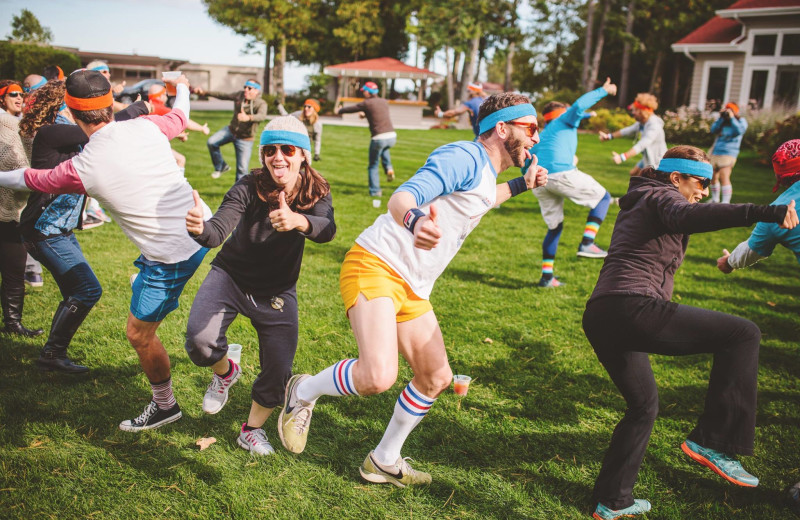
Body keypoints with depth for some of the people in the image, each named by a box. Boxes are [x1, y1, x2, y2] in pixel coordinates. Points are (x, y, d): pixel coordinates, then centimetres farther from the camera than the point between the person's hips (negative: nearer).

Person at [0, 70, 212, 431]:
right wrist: (182, 88, 42)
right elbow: (179, 116, 19)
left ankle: (165, 405, 32)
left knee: (139, 334, 13)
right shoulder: (145, 127, -5)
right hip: (201, 227, 7)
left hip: (173, 256, -7)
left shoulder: (81, 169, -16)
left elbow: (31, 180, 5)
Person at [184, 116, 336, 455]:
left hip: (277, 292, 2)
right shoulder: (250, 187, -22)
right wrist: (200, 228, -59)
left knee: (278, 373, -1)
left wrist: (296, 221, -60)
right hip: (230, 277, -1)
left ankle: (252, 430, 30)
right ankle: (225, 372, 13)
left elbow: (327, 230, -38)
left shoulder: (317, 193, -17)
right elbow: (218, 231, -34)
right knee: (199, 341, -25)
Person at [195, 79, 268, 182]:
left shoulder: (261, 104, -20)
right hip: (231, 130, 5)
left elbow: (262, 116, -42)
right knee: (212, 142, -14)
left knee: (242, 169, -7)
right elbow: (223, 95, 11)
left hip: (245, 139, -5)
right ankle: (221, 167, 8)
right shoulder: (239, 95, -4)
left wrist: (248, 118, -63)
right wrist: (205, 93, 11)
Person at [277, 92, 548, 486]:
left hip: (412, 290, 10)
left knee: (436, 379, 12)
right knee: (378, 377, -26)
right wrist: (415, 220, -51)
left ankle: (384, 461, 30)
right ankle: (303, 391, 5)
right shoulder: (465, 156, -13)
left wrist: (521, 185, 37)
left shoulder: (484, 173, 18)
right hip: (375, 266, -10)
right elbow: (402, 196, -28)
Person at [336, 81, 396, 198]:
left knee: (373, 166, 10)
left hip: (379, 138, -5)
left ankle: (375, 191, 8)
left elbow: (351, 109, 11)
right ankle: (388, 168, 17)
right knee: (383, 149, 39)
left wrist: (339, 111, 31)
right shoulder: (384, 102, 15)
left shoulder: (366, 103, -2)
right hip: (392, 136, 5)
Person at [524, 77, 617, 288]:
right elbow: (579, 105, -3)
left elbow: (526, 165, 26)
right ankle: (587, 244, -5)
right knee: (603, 197, 11)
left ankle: (546, 276, 16)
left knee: (554, 227, 20)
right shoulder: (565, 120, 18)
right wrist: (603, 90, 4)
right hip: (561, 173, -7)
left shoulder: (540, 136, 34)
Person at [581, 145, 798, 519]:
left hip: (599, 319, 10)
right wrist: (765, 213, -32)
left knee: (644, 406, 24)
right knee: (743, 334, -5)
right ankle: (712, 441, -7)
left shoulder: (639, 203, 30)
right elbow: (688, 217, -23)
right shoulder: (661, 197, 2)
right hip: (633, 309, -10)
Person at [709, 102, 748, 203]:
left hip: (728, 154, -6)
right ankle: (715, 199, 30)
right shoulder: (722, 120, 12)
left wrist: (732, 118, -16)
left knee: (724, 177, -19)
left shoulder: (741, 121, 0)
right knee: (713, 177, 13)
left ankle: (726, 202, -21)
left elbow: (739, 131, -19)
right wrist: (720, 118, -7)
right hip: (715, 153, 6)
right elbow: (713, 130, 0)